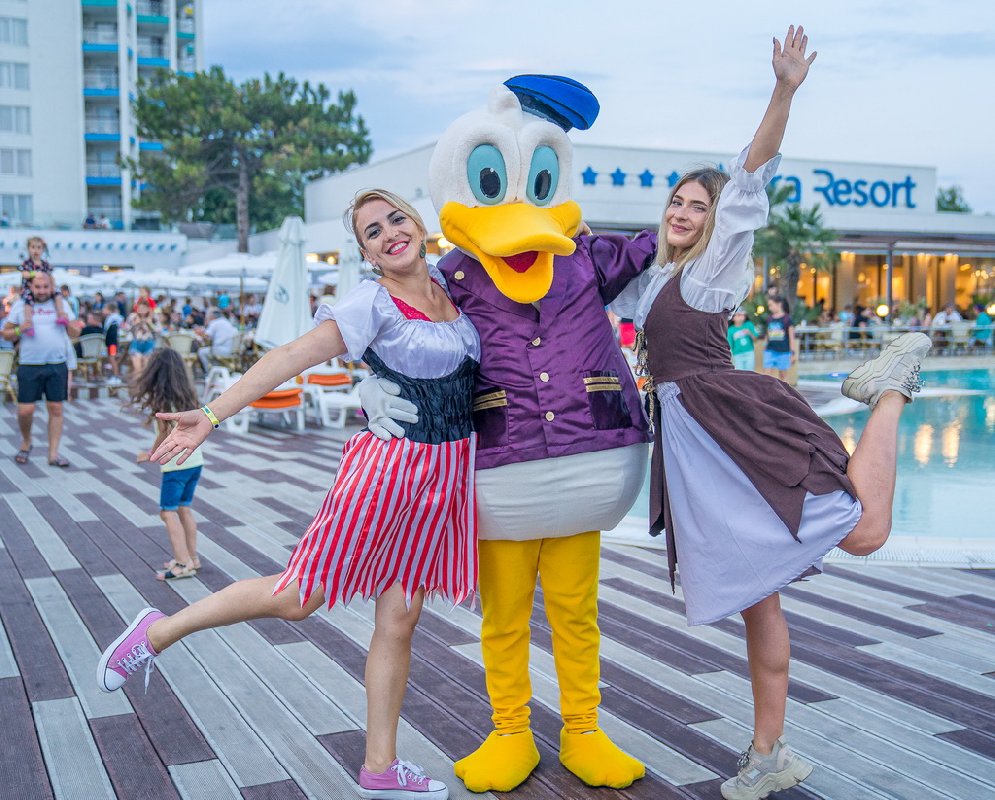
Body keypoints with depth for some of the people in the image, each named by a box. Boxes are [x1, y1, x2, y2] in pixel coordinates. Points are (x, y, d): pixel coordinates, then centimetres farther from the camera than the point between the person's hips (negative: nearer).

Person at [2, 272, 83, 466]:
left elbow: (76, 332, 11)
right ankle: (26, 441, 25)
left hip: (57, 365, 1)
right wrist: (20, 330, -13)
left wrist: (69, 324, -11)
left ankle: (54, 454, 7)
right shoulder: (20, 306, 6)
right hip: (29, 366, -1)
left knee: (56, 409, 1)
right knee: (25, 410, -4)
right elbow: (5, 333, 7)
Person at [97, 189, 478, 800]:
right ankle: (159, 632, 20)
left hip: (446, 473, 5)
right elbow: (291, 358, -19)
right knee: (297, 598, 0)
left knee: (399, 619, 10)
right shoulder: (372, 303, -12)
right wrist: (212, 416, -25)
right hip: (388, 467, -5)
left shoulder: (447, 282, 6)